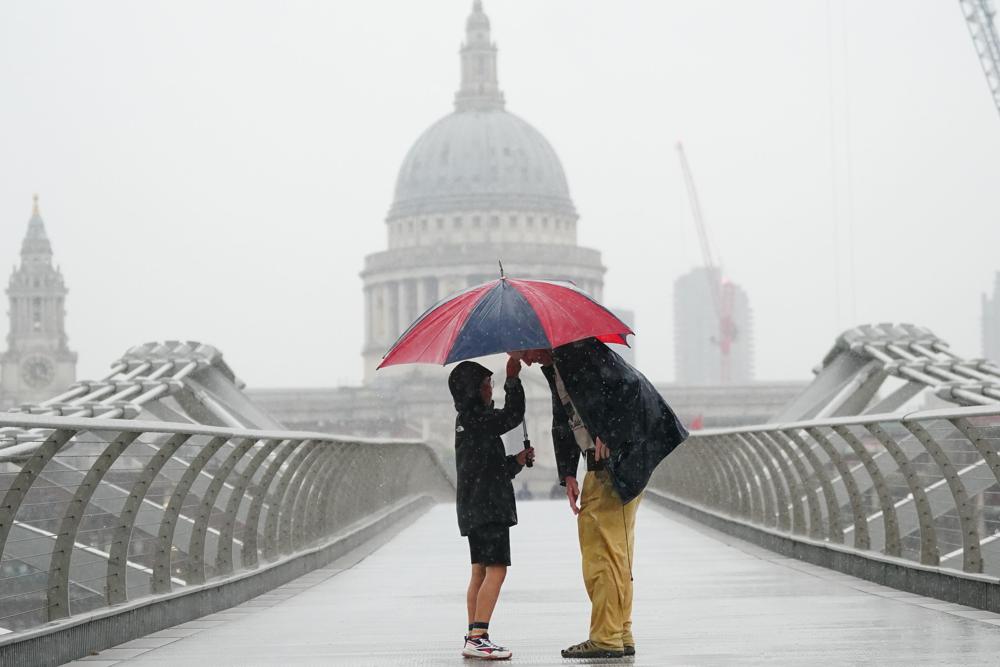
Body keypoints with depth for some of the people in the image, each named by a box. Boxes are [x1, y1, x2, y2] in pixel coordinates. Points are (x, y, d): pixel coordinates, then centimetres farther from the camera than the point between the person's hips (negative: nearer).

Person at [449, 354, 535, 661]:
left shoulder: (468, 420, 19)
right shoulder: (475, 418, -11)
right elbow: (513, 415, -19)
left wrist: (516, 461, 10)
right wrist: (513, 379, -14)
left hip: (474, 507, 11)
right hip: (487, 507, -11)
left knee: (480, 571, 11)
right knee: (496, 569, -14)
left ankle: (474, 636, 12)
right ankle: (478, 638, -21)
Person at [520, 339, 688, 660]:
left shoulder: (581, 350, -13)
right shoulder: (553, 367, 17)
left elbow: (629, 385, -22)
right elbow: (563, 421, 23)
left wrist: (608, 435, -20)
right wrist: (567, 474, 16)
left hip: (621, 456, -10)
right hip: (600, 463, 10)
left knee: (606, 545, -11)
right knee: (592, 536, 11)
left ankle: (607, 638, -10)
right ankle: (621, 636, 16)